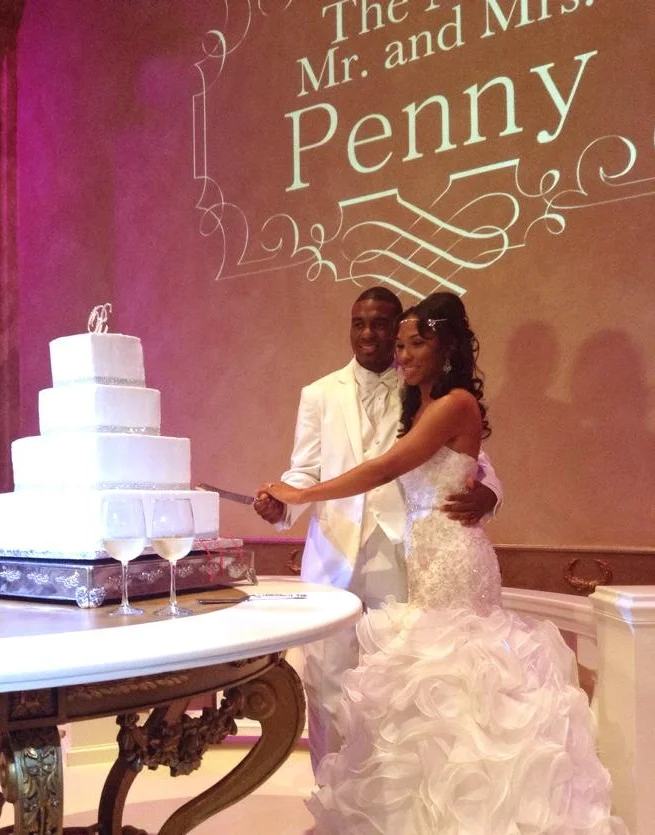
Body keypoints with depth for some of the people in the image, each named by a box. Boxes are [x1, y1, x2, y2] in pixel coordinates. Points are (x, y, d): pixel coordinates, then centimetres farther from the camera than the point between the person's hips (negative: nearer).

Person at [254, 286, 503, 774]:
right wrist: (282, 503, -13)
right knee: (328, 682, 6)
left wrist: (486, 492, -18)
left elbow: (472, 460, 4)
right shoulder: (320, 395, 12)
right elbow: (306, 472, 8)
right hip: (333, 558, 2)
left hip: (399, 561, -1)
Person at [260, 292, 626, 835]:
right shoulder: (420, 406, 17)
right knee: (435, 683, 10)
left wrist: (299, 495, -13)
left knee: (445, 683, -3)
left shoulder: (457, 403, -12)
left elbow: (383, 470, -18)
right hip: (427, 557, 9)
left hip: (453, 557, -9)